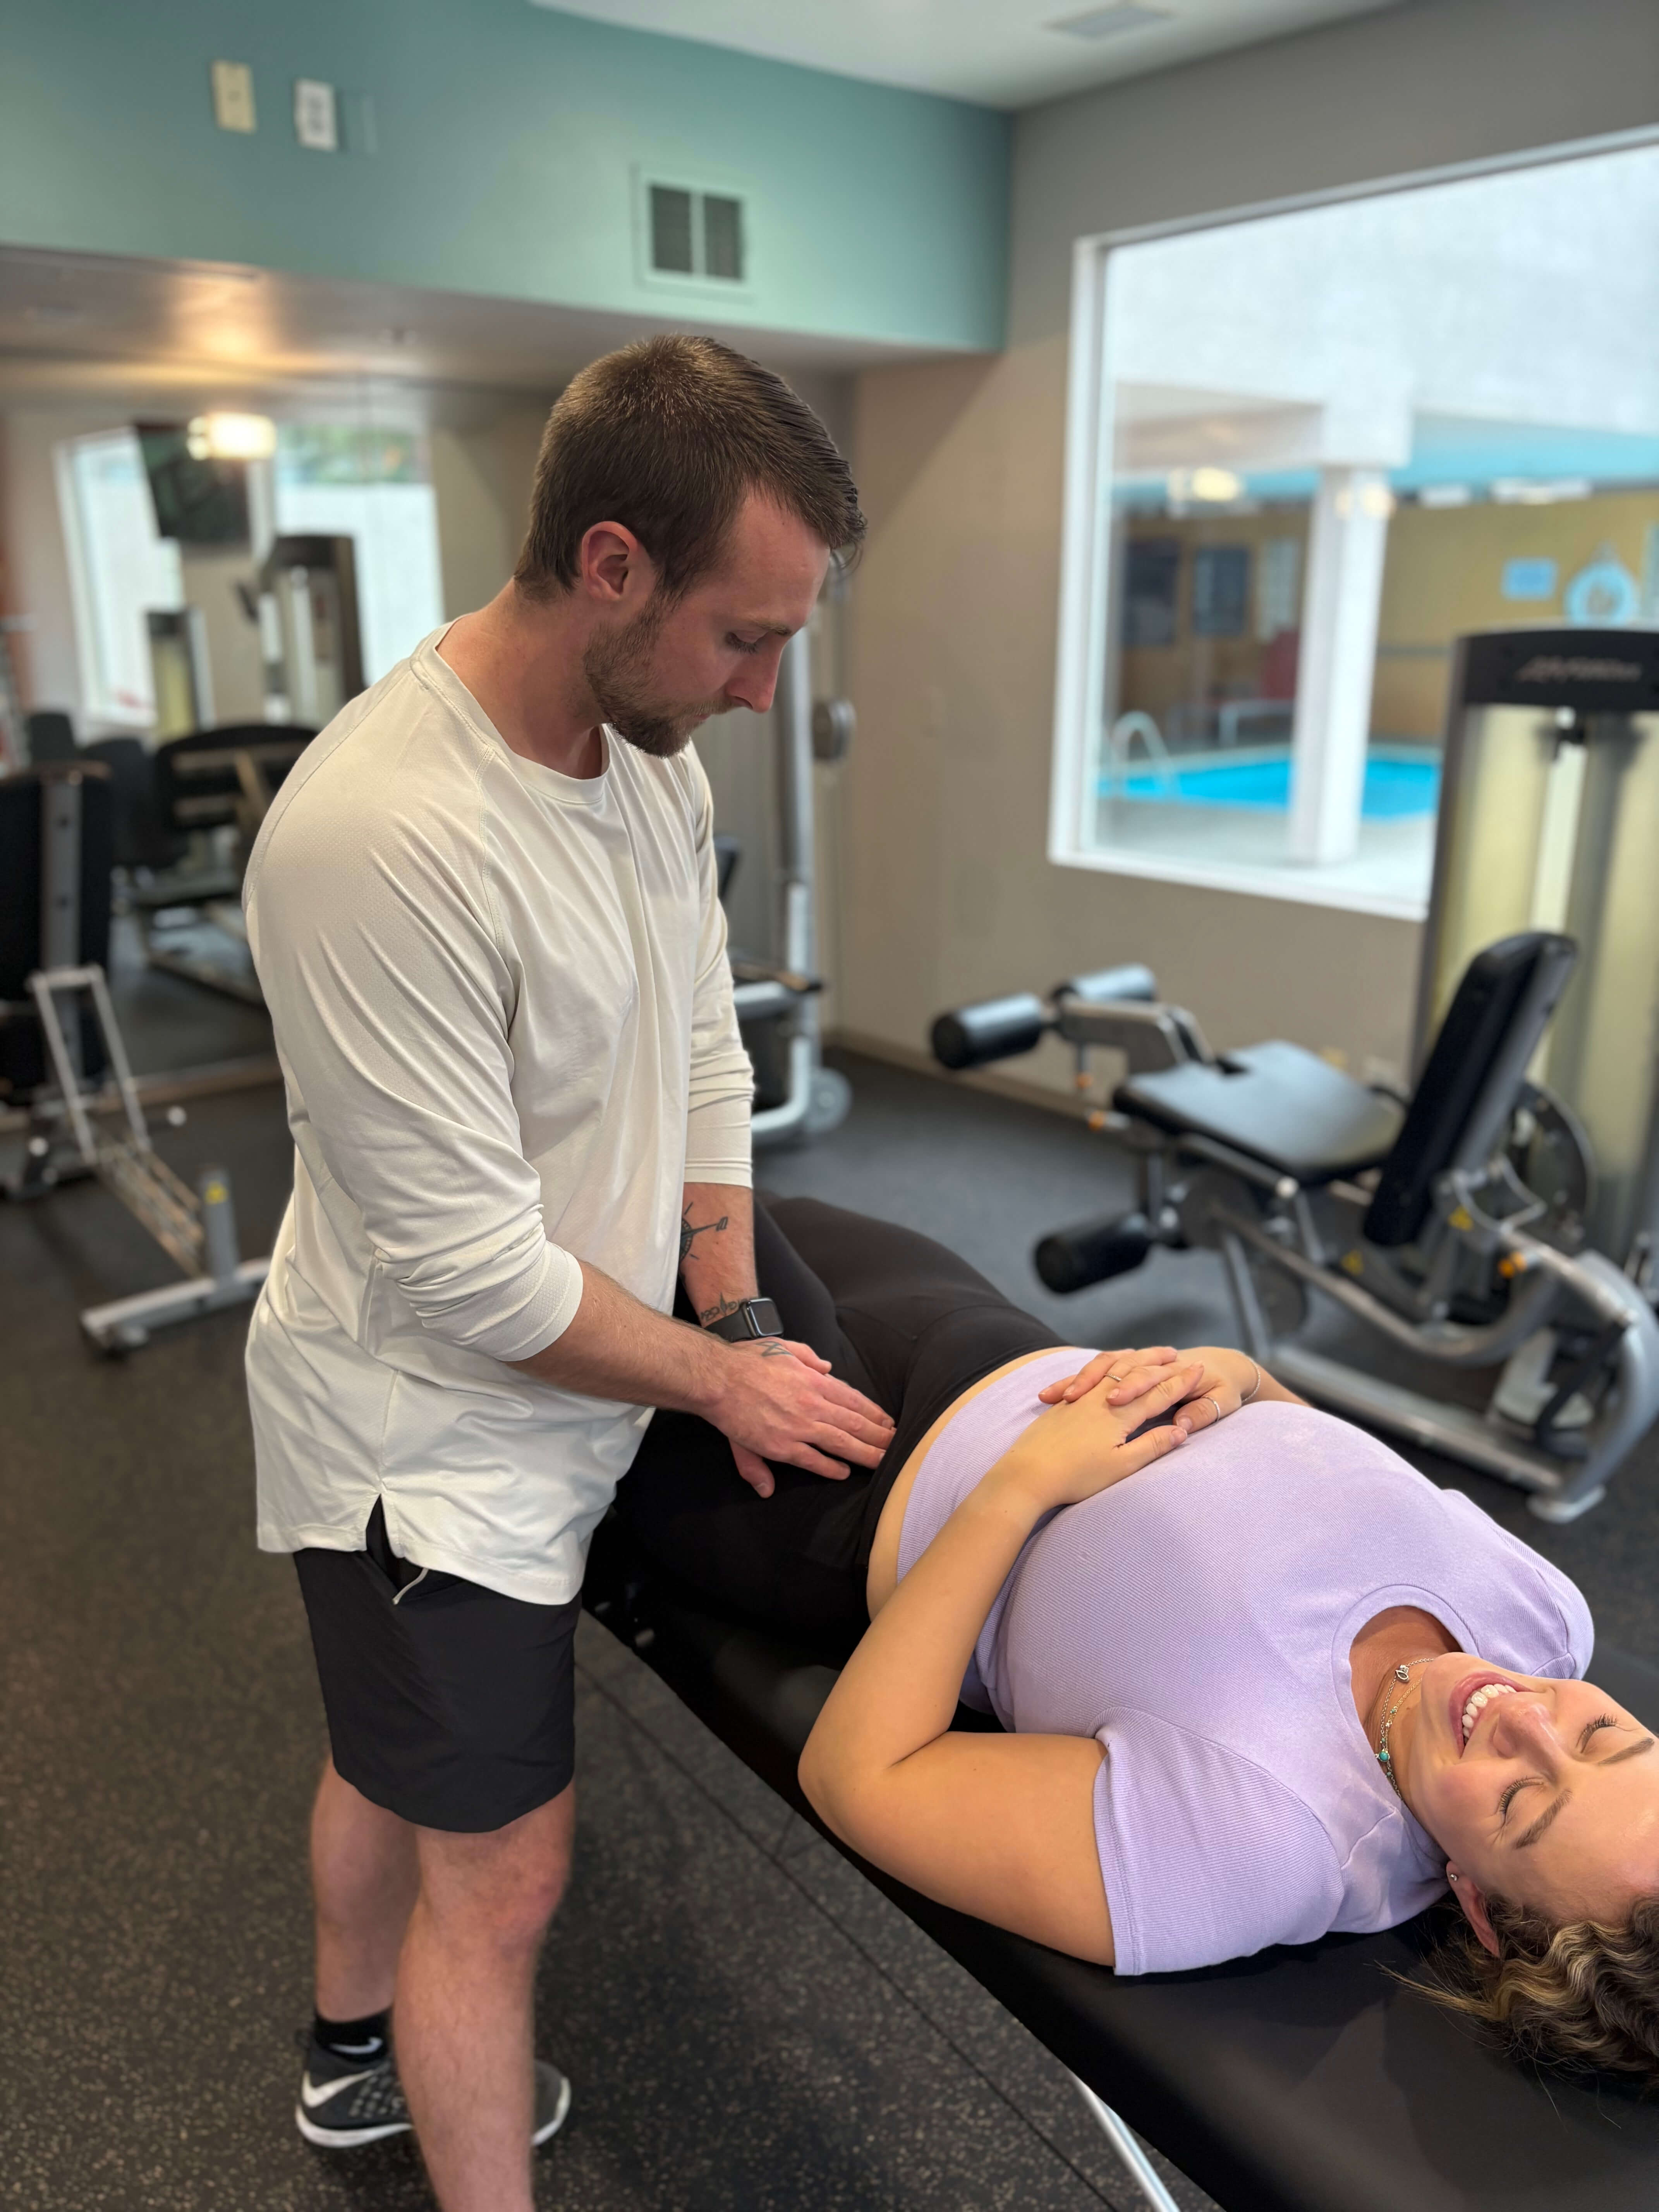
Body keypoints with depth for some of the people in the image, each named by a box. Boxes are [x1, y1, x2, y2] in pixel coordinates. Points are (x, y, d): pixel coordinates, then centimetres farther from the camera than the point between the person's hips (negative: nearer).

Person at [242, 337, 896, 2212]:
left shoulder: (654, 749, -4)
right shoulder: (382, 838, -31)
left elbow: (702, 1054, 4)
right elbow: (473, 1269, -27)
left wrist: (737, 1331, -1)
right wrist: (720, 1374, -14)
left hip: (547, 1392, 8)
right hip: (432, 1438, -8)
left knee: (398, 1759, 29)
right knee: (501, 1870, 7)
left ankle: (355, 2055, 55)